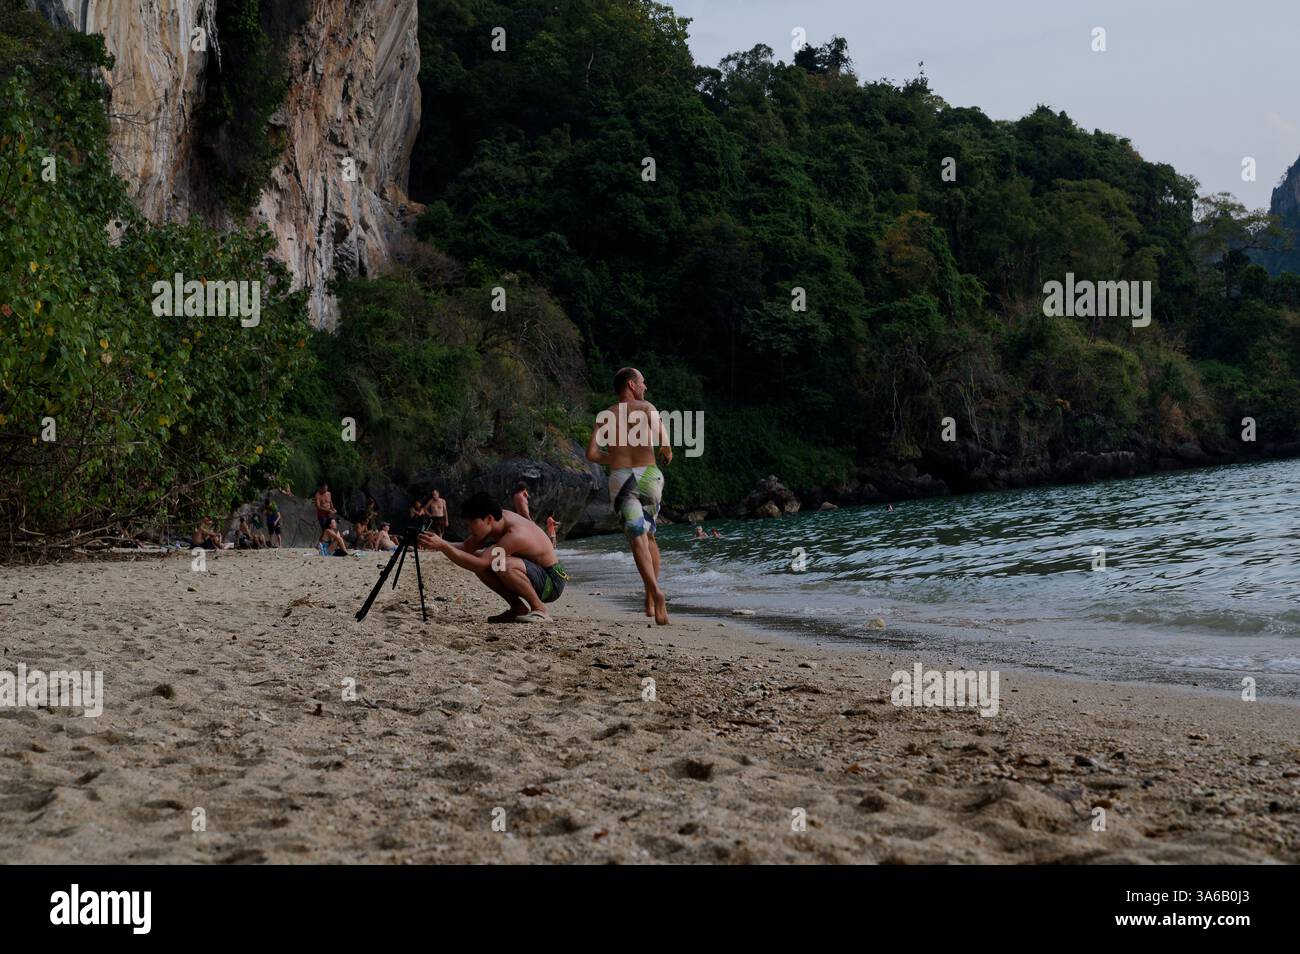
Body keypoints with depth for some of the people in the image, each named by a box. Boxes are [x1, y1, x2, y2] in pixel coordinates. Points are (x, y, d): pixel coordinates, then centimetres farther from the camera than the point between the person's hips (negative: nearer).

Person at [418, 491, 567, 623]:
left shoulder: (515, 535, -30)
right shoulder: (497, 519, -3)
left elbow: (479, 564, -37)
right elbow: (466, 547, 4)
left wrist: (442, 546, -38)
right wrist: (439, 544, -13)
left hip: (552, 582, -9)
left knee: (500, 565, -34)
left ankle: (539, 609, -16)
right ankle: (518, 607, 5)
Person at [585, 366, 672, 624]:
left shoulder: (605, 416, 14)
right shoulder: (647, 408, 8)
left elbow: (591, 453, 3)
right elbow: (662, 435, -9)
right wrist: (667, 451, 13)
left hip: (620, 477, 0)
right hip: (648, 474, 0)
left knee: (637, 538, -9)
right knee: (649, 534, 19)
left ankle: (656, 592, -32)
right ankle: (651, 599, 13)